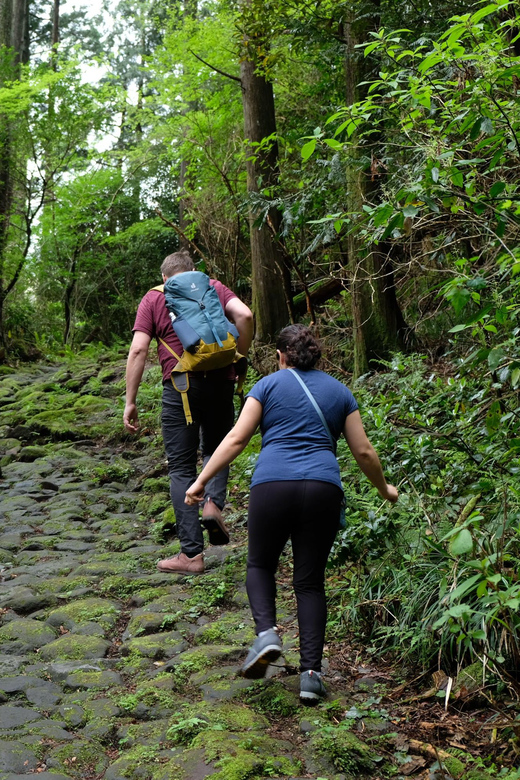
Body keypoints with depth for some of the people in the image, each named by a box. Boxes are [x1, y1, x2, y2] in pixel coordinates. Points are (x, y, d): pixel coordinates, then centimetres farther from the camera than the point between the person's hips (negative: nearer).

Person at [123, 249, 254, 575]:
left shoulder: (153, 298, 10)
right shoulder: (213, 287, 13)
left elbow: (138, 350, 0)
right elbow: (245, 315, -5)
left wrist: (130, 402, 2)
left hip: (179, 386, -1)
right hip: (219, 381, 2)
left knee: (182, 468, 6)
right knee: (216, 449, 25)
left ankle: (192, 554, 3)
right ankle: (214, 502, -3)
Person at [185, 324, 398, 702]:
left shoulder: (269, 385, 11)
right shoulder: (339, 391, 18)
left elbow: (237, 438, 2)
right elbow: (364, 451, 16)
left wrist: (201, 480, 5)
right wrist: (384, 489, 31)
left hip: (272, 486, -2)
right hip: (323, 489, 2)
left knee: (260, 565, 20)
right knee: (311, 581, 11)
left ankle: (266, 633, -4)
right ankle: (311, 673, 5)